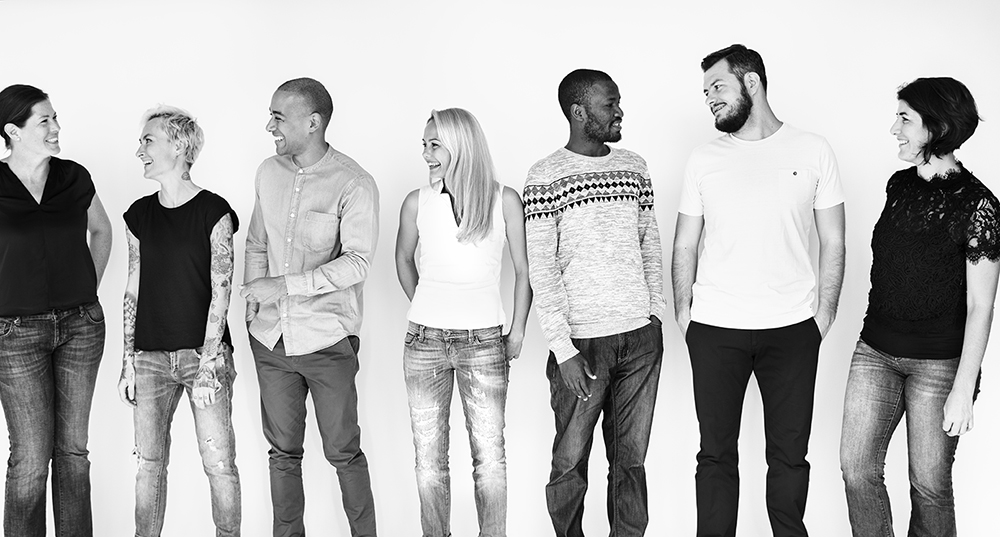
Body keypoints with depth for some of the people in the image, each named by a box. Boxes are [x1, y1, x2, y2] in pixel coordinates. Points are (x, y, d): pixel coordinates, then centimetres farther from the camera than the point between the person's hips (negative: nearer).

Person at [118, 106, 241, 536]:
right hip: (150, 357, 4)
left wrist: (208, 363, -12)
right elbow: (133, 291, 11)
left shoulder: (213, 211, -5)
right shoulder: (140, 215, 9)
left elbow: (221, 291, -7)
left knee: (219, 464, -3)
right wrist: (128, 363, 7)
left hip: (204, 354, -4)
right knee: (149, 463, 8)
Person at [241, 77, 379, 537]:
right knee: (282, 451, 14)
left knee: (343, 452, 4)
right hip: (270, 339, 5)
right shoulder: (268, 173, 7)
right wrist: (253, 298, 3)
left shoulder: (354, 184, -12)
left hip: (327, 340, -5)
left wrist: (283, 285, -23)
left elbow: (357, 262, -19)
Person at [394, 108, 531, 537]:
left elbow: (523, 270, 5)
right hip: (424, 340, 2)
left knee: (489, 456, 1)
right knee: (429, 457, 6)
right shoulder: (417, 203, 1)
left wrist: (517, 333, 2)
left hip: (483, 341, -1)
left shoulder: (504, 200, -3)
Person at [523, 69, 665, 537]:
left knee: (630, 460, 9)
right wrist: (563, 349, -12)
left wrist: (656, 314, 8)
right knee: (570, 461, 4)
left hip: (642, 338, 4)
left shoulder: (634, 168, 10)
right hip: (582, 341, -4)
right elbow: (540, 270, -7)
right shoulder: (545, 177, -5)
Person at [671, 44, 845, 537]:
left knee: (790, 454, 8)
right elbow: (685, 246, 9)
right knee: (717, 454, 5)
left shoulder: (812, 151, 3)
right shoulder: (704, 159, 5)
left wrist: (825, 313, -1)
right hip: (715, 330, 1)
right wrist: (682, 312, 0)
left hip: (793, 329, 0)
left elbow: (833, 241, 6)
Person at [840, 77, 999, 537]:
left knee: (930, 485, 4)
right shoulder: (899, 185, 5)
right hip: (875, 351, 6)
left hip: (938, 363, -5)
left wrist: (963, 390, -16)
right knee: (856, 467, 3)